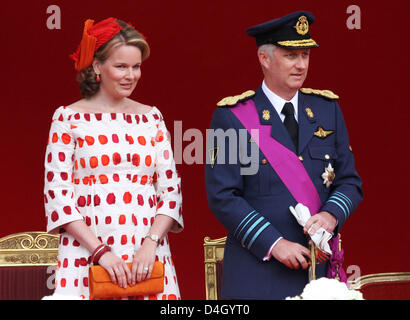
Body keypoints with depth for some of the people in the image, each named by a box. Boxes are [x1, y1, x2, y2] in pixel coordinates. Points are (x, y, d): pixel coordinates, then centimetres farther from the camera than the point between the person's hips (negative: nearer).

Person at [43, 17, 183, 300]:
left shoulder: (152, 117, 12)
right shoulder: (69, 118, 2)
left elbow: (171, 189, 9)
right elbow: (57, 194, -3)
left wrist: (151, 244, -7)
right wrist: (100, 251, -11)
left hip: (147, 256, 3)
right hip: (86, 253, -3)